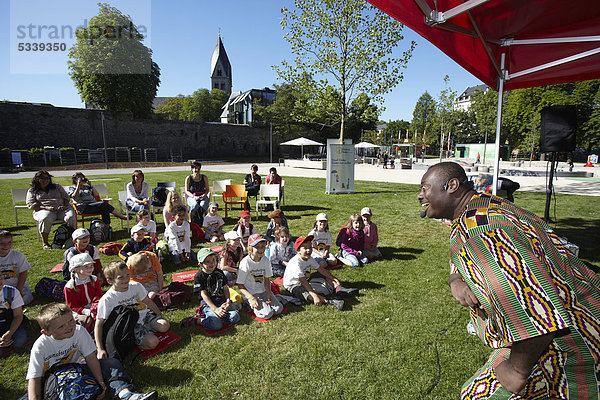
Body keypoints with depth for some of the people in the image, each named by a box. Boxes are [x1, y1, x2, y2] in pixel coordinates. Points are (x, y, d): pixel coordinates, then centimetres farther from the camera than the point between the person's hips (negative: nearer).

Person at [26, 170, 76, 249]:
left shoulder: (57, 187, 25)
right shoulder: (32, 191, 18)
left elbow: (66, 198, 18)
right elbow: (31, 205, 5)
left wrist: (65, 206, -5)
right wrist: (46, 208, -13)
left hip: (62, 209, 2)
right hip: (44, 210, -2)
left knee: (71, 216, -33)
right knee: (45, 219, -39)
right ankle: (45, 243, -27)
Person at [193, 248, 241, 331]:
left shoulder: (219, 272, 7)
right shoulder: (198, 277, -7)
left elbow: (225, 288, 11)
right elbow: (204, 294, -10)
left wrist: (228, 301, -8)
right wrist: (216, 309, -18)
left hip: (222, 300, 5)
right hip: (208, 303, -4)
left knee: (234, 317, -20)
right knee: (216, 325, -28)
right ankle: (200, 321, -3)